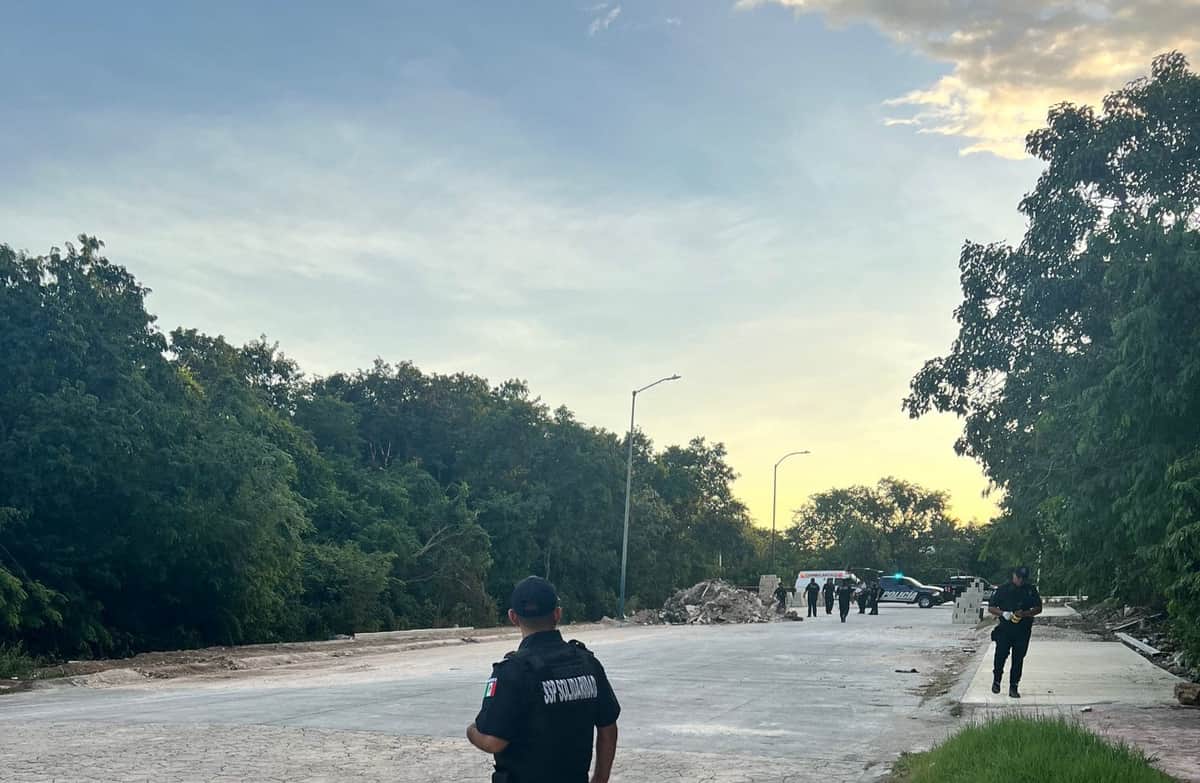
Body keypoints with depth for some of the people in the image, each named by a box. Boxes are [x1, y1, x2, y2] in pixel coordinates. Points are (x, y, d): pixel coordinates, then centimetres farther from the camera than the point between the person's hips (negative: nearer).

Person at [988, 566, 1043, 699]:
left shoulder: (1031, 589, 6)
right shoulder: (1003, 589, 1)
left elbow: (1038, 608, 6)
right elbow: (991, 608, 3)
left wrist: (1024, 614, -12)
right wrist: (1003, 613, -17)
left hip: (1023, 631, 2)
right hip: (1005, 629, -2)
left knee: (1018, 659, 3)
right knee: (1001, 654, -9)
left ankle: (1013, 688, 11)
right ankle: (996, 680, 14)